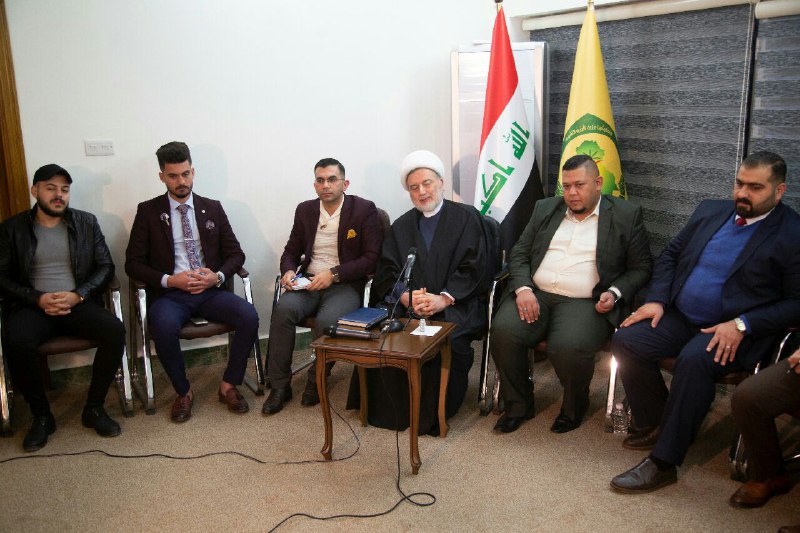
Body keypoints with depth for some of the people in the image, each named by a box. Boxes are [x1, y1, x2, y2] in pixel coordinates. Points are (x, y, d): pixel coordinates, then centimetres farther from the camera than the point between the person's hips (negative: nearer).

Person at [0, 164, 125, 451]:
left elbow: (106, 267, 5)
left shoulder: (87, 222, 9)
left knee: (115, 330, -29)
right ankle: (41, 415, -10)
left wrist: (78, 295, -11)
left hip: (79, 303, 1)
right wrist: (38, 298, -13)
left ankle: (94, 407, -10)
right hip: (33, 305, -1)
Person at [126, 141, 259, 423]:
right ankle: (183, 392, -9)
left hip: (210, 291, 2)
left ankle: (228, 385, -5)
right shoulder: (148, 211, 6)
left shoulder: (213, 208, 12)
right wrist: (169, 280, -14)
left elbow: (235, 254, 11)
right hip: (170, 293, -2)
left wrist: (217, 276, -10)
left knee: (249, 316, -25)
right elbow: (133, 263, 2)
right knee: (163, 326, -35)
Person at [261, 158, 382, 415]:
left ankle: (316, 382, -6)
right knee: (284, 310, -27)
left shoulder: (364, 210, -2)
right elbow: (291, 251, 19)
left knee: (326, 320, -33)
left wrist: (333, 273, -17)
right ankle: (279, 386, -14)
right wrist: (288, 271, -4)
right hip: (308, 281, 4)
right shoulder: (305, 210, 12)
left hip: (346, 284, -4)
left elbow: (372, 258, -8)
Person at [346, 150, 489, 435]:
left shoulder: (467, 217, 6)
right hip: (408, 304, 3)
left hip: (455, 305, -3)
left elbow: (473, 268, -4)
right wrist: (406, 297, -14)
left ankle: (434, 413, -13)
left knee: (447, 336, -33)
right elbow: (387, 273, 7)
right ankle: (389, 408, -7)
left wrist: (443, 299, -18)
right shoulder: (401, 226, 18)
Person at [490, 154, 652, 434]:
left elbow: (641, 267, 8)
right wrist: (523, 288, -5)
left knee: (568, 347, -33)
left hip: (586, 303, -3)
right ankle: (518, 405, -1)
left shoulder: (626, 215, 8)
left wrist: (615, 293, -10)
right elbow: (519, 254, 13)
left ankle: (574, 408, 2)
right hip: (535, 295, 4)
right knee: (503, 330, -25)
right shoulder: (545, 208, 17)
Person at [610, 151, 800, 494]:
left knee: (694, 359, -35)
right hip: (680, 319, 6)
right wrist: (656, 299, 1)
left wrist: (742, 325, -20)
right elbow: (671, 255, 17)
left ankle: (663, 463, -23)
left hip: (736, 331, -6)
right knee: (626, 340, -16)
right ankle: (656, 424, 5)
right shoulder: (711, 211, 12)